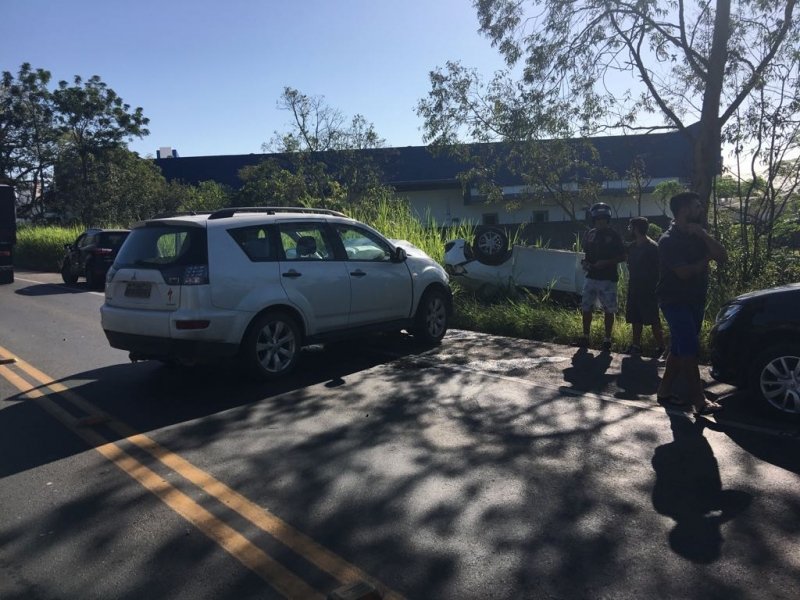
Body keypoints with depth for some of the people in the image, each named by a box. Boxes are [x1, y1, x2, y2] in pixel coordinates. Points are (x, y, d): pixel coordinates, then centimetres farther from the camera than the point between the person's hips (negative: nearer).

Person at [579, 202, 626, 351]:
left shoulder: (614, 236, -4)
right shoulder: (589, 234, 9)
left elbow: (622, 256, -3)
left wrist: (606, 262, -16)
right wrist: (585, 262, 1)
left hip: (608, 278, -4)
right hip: (591, 277, 5)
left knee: (609, 310, 1)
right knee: (586, 308, 6)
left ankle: (607, 339, 11)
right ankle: (585, 337, 17)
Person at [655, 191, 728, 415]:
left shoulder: (696, 236, 11)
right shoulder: (669, 240, -14)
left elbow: (722, 256, 1)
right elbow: (684, 272, -22)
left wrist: (703, 234, -10)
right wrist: (706, 259, -4)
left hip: (695, 300, 8)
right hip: (675, 301, -8)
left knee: (680, 349, 11)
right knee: (690, 349, -9)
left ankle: (665, 390, 21)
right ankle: (699, 401, -6)